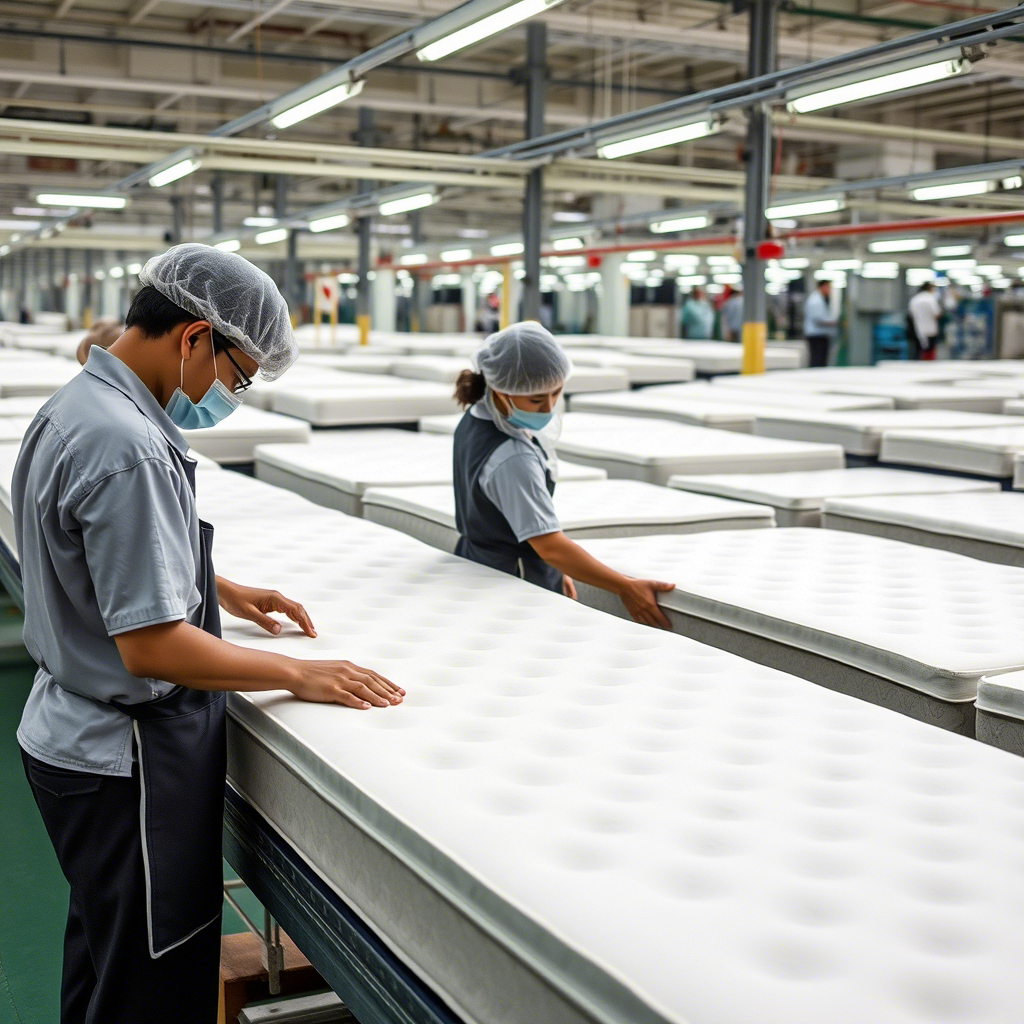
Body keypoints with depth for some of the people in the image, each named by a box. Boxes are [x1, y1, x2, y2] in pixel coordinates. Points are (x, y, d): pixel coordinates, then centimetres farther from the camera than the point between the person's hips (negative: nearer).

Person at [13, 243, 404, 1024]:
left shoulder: (73, 407, 5)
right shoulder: (127, 447, -27)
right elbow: (151, 646, -27)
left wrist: (218, 588, 18)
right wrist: (297, 675, -18)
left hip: (74, 734, 10)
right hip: (130, 761, -10)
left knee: (102, 961, 25)